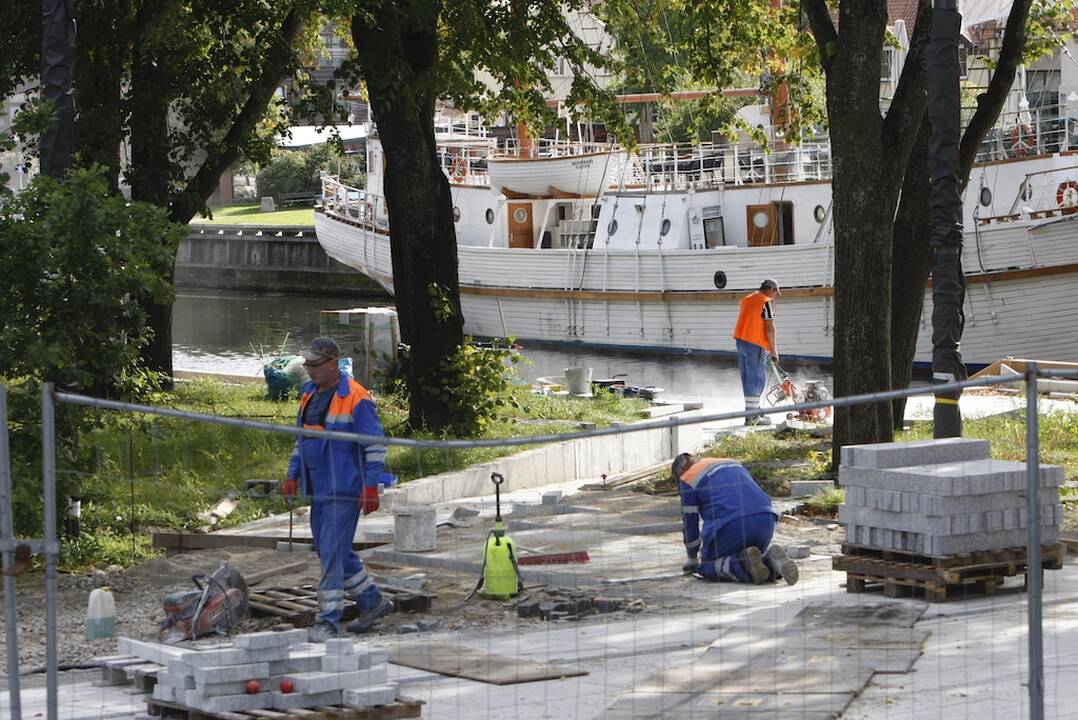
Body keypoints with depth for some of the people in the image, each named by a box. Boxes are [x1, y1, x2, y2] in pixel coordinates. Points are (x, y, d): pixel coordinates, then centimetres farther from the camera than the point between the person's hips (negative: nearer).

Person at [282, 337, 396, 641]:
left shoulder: (356, 399, -13)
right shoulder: (309, 395, 13)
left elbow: (375, 444, -14)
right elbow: (302, 439, 23)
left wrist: (371, 487, -18)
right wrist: (293, 476, 17)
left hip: (344, 490, -9)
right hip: (319, 490, 9)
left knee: (332, 553, -11)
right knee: (333, 552, 15)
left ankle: (328, 621, -9)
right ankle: (372, 602, 30)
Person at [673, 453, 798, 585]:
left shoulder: (688, 480, 14)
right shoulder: (733, 463, 34)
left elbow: (689, 522, 18)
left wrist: (692, 559, 31)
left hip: (731, 525, -6)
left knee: (705, 566, 13)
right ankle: (770, 559, -7)